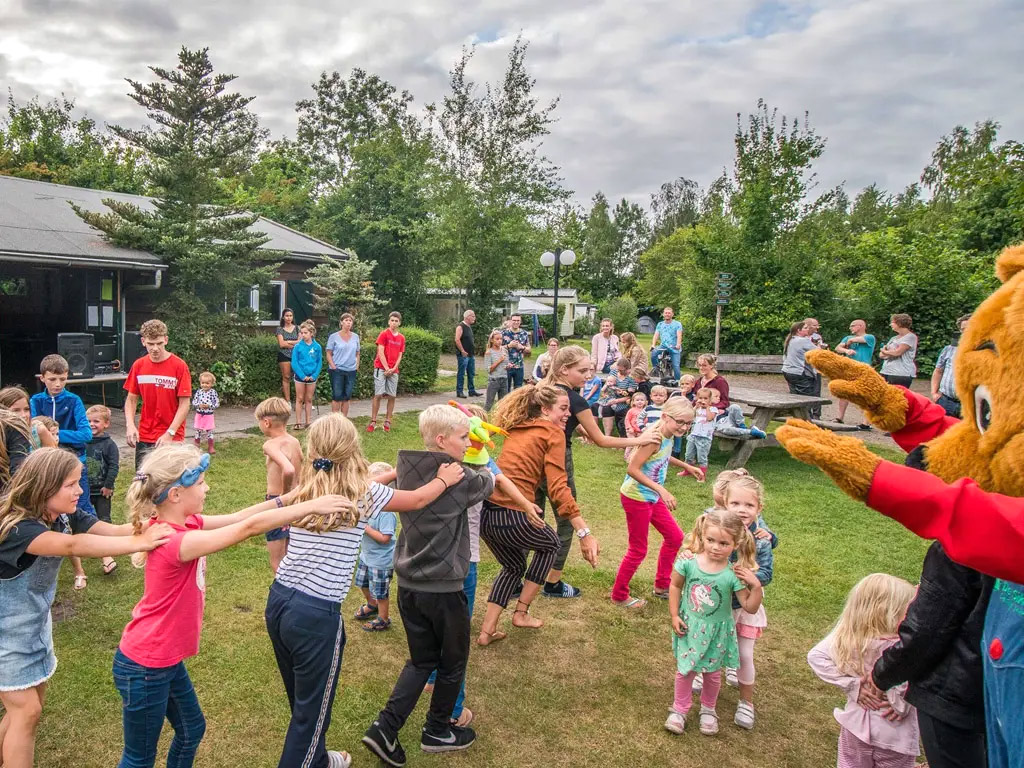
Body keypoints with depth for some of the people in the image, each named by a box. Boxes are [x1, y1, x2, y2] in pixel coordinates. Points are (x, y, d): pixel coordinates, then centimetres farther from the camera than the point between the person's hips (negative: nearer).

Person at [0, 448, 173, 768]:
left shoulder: (64, 515, -8)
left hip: (35, 623, 8)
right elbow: (72, 545, -49)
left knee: (30, 703, 17)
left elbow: (112, 530, -19)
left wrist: (156, 528, -37)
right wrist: (138, 543, -55)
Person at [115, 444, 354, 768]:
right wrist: (312, 506, -29)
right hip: (144, 668, -9)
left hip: (166, 659, 9)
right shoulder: (174, 541, -33)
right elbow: (248, 527, -34)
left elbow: (236, 518, -1)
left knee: (192, 729, 24)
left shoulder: (182, 523, -5)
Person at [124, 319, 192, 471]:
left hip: (172, 438, -4)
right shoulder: (138, 366, 3)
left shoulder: (179, 366, -9)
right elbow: (131, 399, 10)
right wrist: (130, 425, -6)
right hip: (144, 438, 4)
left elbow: (184, 404, -9)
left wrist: (169, 433, -16)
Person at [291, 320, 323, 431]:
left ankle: (308, 422, 18)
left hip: (312, 376, 2)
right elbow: (294, 362, -8)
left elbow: (320, 363, 1)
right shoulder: (298, 346, -8)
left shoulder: (317, 347, -4)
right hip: (300, 376, -2)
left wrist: (315, 375, -10)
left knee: (309, 399, 11)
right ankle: (298, 422, 10)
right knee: (300, 399, 5)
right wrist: (302, 375, -14)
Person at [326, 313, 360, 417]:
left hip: (351, 371, 4)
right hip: (337, 370, -4)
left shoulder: (355, 337, 8)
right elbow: (329, 354, -1)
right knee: (337, 396, -3)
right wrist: (333, 366, -10)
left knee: (347, 396, 7)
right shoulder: (334, 336, -2)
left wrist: (357, 366, 5)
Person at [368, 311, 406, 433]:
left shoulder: (401, 338, 10)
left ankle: (387, 421, 11)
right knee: (378, 395, -7)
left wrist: (393, 369, -6)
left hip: (393, 371, 4)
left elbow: (399, 356, 9)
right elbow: (380, 353, -9)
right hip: (381, 369, -4)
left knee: (392, 396, 2)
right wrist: (387, 368, -14)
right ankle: (373, 421, -1)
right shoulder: (383, 334, -4)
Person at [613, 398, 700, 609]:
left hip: (652, 497, 9)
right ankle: (619, 595, 25)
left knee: (675, 537, 19)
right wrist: (662, 490, -34)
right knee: (638, 550, 5)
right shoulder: (655, 437, -29)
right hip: (636, 497, -9)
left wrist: (687, 466, 20)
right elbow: (633, 469, -31)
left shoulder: (669, 436, -1)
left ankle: (661, 586, 37)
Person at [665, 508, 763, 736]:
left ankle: (708, 709, 45)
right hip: (689, 627, 0)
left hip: (717, 631, 0)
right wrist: (674, 615, -3)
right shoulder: (689, 562, -20)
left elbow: (750, 608, -16)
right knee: (685, 670, 13)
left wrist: (756, 586, -31)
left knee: (712, 673, 18)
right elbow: (675, 585, -3)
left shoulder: (734, 574, -23)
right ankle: (680, 709, 35)